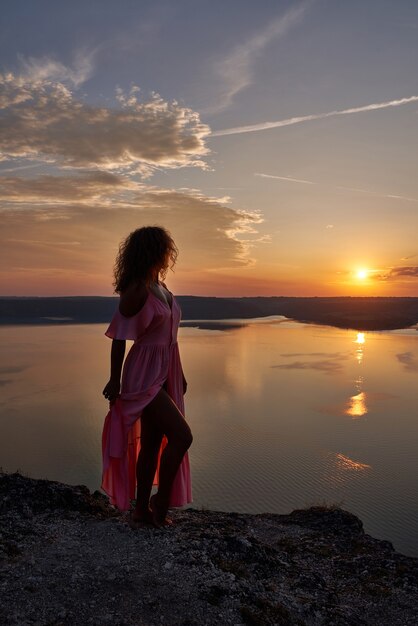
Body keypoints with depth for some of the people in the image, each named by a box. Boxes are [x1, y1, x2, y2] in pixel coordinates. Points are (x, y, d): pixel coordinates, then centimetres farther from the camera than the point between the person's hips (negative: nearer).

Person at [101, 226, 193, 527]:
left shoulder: (162, 287, 11)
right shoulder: (137, 289, -14)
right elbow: (119, 336, -12)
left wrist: (179, 374, 19)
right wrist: (115, 381, -9)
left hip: (165, 373, 8)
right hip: (143, 375, -8)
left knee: (152, 443, 12)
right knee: (182, 435, -12)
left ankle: (142, 510, 25)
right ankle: (161, 501, 6)